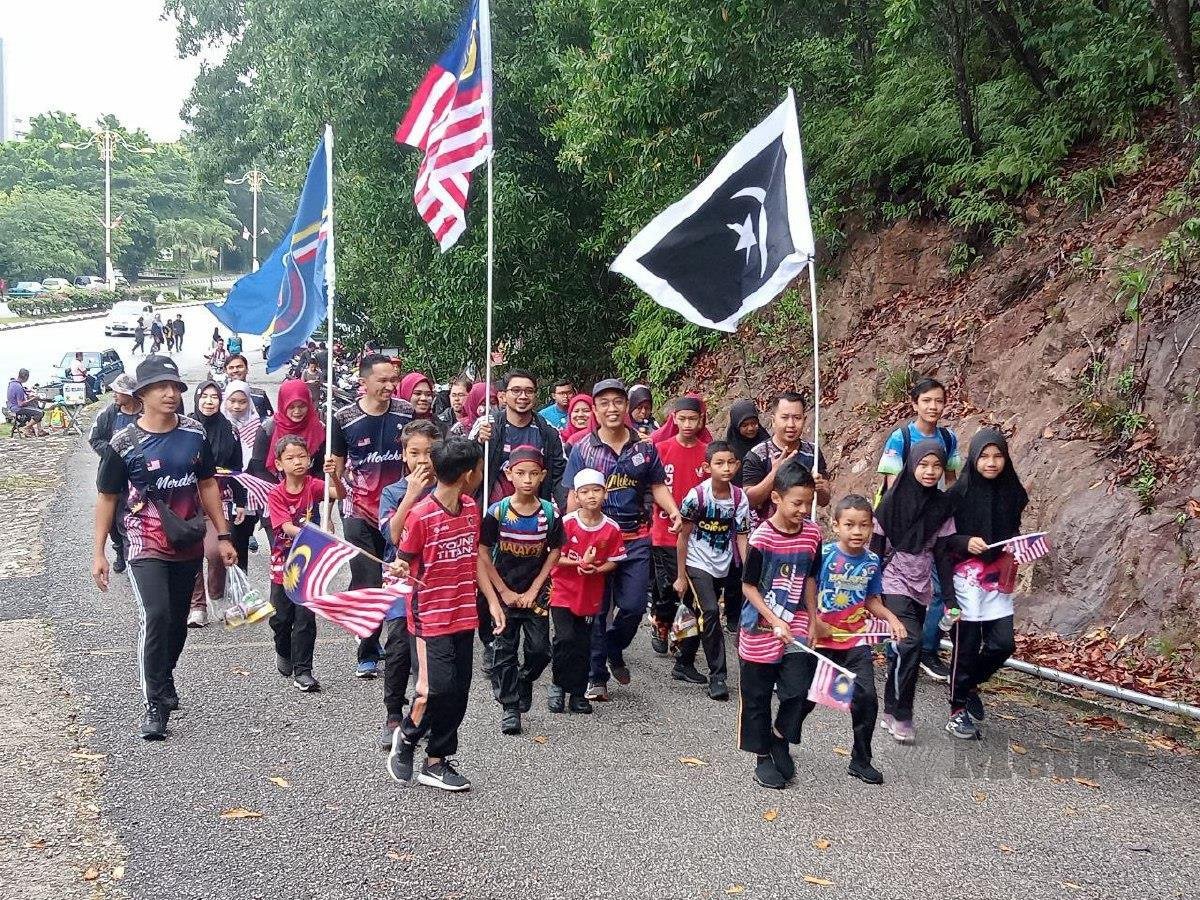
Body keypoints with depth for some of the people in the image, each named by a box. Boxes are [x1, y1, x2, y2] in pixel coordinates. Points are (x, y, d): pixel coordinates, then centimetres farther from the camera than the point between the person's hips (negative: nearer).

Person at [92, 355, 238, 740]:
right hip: (147, 546, -4)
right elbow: (107, 497, -1)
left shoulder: (194, 433, 2)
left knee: (178, 621, 12)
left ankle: (164, 681, 36)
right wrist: (98, 553, -3)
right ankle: (156, 705, -9)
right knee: (156, 616, -18)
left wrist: (223, 536, 10)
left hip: (188, 546, 4)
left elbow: (207, 484, 11)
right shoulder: (124, 444, -8)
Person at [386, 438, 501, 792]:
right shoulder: (421, 515, -16)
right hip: (431, 618, -7)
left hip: (463, 616, 7)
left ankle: (436, 762, 20)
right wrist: (400, 571, -30)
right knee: (438, 688, -14)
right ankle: (407, 737, 15)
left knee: (457, 691, 8)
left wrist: (492, 600, 13)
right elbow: (402, 561, -8)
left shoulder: (471, 509, 5)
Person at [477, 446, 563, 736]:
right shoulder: (497, 512, -11)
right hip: (504, 592, -1)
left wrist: (534, 589, -5)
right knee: (505, 650, 3)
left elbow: (554, 552, 0)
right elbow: (483, 554, -8)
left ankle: (524, 681, 30)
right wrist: (504, 591, -8)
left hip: (535, 593, 1)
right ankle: (510, 707, 14)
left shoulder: (549, 513, -6)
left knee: (540, 649, -1)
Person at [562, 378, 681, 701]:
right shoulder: (583, 449, -1)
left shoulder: (644, 447, 4)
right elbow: (574, 496, 0)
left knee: (633, 605, 0)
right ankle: (597, 677, 17)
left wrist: (673, 510, -9)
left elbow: (658, 486, 10)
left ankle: (614, 651, 30)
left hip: (636, 539, 2)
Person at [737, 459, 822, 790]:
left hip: (796, 623, 3)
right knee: (757, 697, 9)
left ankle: (780, 739, 20)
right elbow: (748, 586, -11)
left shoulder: (812, 534, -3)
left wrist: (812, 618, 11)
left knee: (799, 688, -7)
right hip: (760, 627, -3)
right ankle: (763, 756, 26)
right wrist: (775, 622, -16)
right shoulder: (762, 538, -16)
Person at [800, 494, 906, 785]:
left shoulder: (872, 561, -1)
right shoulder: (824, 555, -15)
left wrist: (891, 618, -4)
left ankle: (861, 760, 15)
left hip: (856, 641, 3)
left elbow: (871, 600, 10)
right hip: (821, 640, -3)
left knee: (866, 699, -2)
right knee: (805, 697, 7)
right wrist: (813, 624, -21)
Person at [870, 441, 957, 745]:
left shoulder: (943, 507, 2)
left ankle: (890, 712, 17)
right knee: (909, 643, -18)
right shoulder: (892, 502, -9)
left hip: (921, 588, 4)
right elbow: (875, 547, -4)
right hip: (893, 583, -4)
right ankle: (901, 714, -8)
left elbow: (943, 554, 5)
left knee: (903, 650, 5)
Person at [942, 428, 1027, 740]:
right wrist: (966, 542, -22)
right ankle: (959, 709, 14)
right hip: (967, 575, -4)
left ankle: (967, 685, 27)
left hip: (999, 577, 4)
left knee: (1002, 643, 0)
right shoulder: (960, 492, -8)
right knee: (967, 644, 0)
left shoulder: (1012, 491, 4)